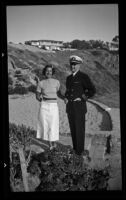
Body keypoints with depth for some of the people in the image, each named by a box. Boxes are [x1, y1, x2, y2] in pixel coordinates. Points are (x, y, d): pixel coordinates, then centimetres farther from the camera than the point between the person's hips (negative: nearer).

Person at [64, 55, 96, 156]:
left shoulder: (84, 76, -8)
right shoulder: (69, 78, 13)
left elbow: (92, 90, -12)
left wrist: (82, 98, -14)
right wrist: (66, 98, 7)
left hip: (79, 106, -6)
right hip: (70, 107, 6)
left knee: (80, 129, -2)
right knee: (73, 129, 10)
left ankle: (80, 150, 7)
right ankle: (75, 148, 21)